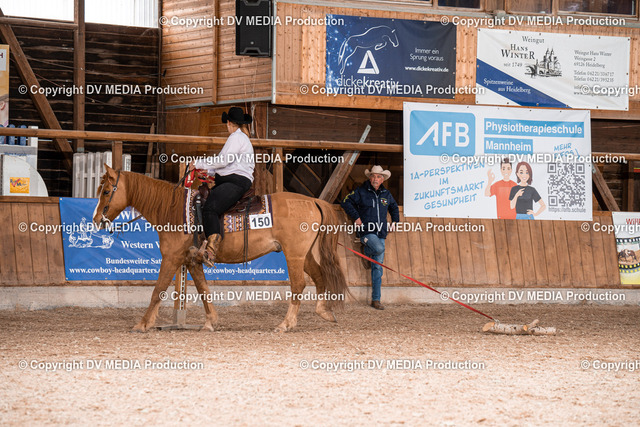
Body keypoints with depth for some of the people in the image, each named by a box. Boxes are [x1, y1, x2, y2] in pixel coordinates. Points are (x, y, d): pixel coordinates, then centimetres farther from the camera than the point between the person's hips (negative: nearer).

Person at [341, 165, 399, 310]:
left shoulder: (386, 194, 12)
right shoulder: (361, 192, -3)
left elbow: (394, 207, 30)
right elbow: (346, 202, -5)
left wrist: (395, 221, 19)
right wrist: (356, 217, -12)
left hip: (380, 233, 4)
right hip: (366, 231, -4)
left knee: (377, 268, 2)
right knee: (379, 248, -34)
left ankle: (375, 299, 5)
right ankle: (367, 251, 4)